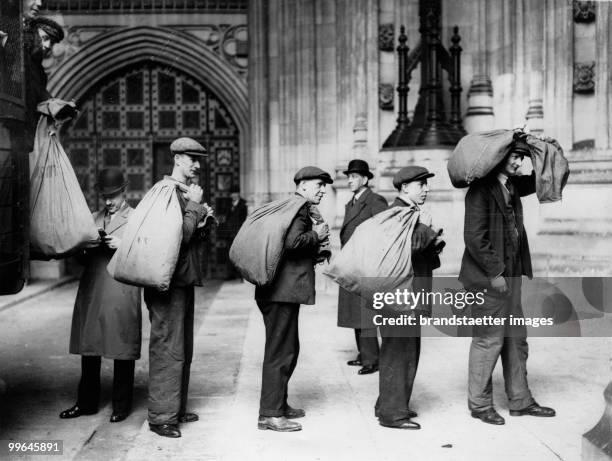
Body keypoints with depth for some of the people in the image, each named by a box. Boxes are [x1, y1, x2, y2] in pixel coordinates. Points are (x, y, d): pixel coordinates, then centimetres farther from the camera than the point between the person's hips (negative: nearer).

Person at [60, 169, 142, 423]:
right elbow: (82, 257, 20)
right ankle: (86, 402, 21)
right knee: (88, 349, 8)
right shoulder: (94, 218, 19)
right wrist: (88, 246, -1)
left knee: (122, 351, -1)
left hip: (122, 295, -5)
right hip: (90, 292, 5)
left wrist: (122, 246, -14)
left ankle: (121, 406, 11)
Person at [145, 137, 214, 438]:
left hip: (184, 280, 10)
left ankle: (177, 409, 25)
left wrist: (202, 220, 4)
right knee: (168, 351, -6)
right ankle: (161, 416, 2)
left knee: (183, 351, 15)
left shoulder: (186, 192, 17)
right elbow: (180, 236, -21)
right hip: (168, 281, -10)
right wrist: (195, 206, -12)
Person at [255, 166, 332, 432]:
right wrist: (315, 235, -12)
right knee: (280, 352, -5)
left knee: (288, 350, 19)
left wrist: (315, 253, 13)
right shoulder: (298, 209, -13)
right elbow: (292, 241, -29)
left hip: (282, 290, 11)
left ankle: (279, 405, 30)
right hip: (282, 290, -11)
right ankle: (269, 415, 1)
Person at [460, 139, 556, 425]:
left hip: (510, 274, 9)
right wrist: (494, 272, -17)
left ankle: (520, 401, 25)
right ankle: (479, 404, 13)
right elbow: (474, 237, -18)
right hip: (489, 277, -9)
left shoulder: (512, 186, 11)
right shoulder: (480, 189, -13)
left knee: (516, 339, 14)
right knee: (488, 340, -1)